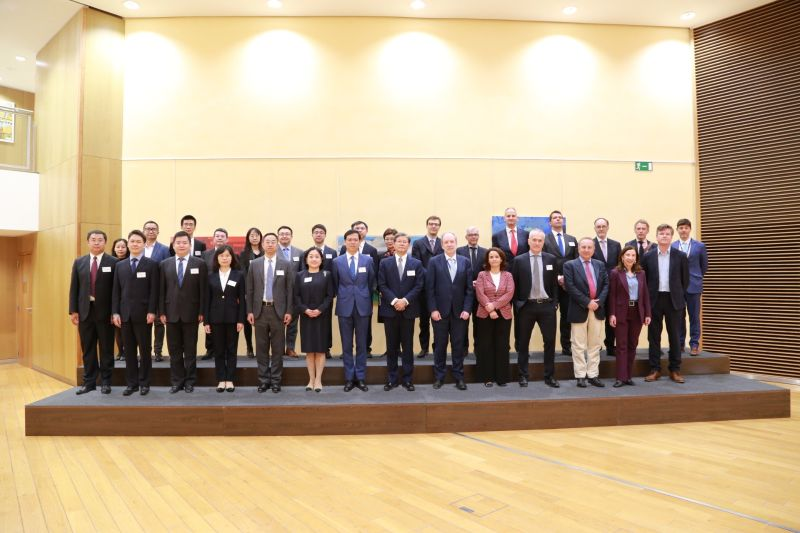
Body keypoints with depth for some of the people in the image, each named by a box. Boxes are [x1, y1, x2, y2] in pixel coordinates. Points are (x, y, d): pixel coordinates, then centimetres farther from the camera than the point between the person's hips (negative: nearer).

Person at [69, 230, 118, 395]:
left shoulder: (113, 262, -2)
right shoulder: (79, 262, 9)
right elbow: (74, 288, 8)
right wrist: (73, 310, 1)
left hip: (105, 312, -3)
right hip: (85, 311, 4)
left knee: (106, 349, 4)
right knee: (88, 349, 10)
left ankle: (105, 382, 14)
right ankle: (89, 382, 20)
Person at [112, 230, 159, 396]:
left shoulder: (151, 264, 0)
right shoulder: (120, 265, 12)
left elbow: (154, 290, -5)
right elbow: (116, 291, 10)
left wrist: (151, 312, -13)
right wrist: (115, 312, 1)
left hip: (143, 314, -3)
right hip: (125, 314, 4)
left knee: (144, 350, 4)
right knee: (129, 350, 8)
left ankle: (144, 383, 12)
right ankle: (131, 383, 16)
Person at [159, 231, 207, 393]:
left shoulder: (200, 263, 0)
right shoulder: (164, 264, 7)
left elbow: (203, 290, -2)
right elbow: (161, 290, 6)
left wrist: (202, 312, -6)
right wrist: (161, 312, 0)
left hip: (191, 313, -2)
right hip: (171, 313, 2)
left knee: (190, 350, 6)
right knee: (174, 351, 8)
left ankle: (189, 382, 16)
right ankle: (176, 381, 18)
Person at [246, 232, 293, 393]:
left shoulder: (286, 264, 1)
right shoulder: (254, 264, 5)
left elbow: (290, 289, 0)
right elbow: (249, 289, 5)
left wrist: (289, 311, -5)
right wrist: (249, 311, 0)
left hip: (278, 310, -1)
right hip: (260, 310, 1)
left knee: (278, 348, 4)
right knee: (261, 348, 7)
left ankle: (275, 380, 14)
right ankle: (263, 380, 17)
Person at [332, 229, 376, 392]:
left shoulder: (368, 260, 3)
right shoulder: (337, 261, 3)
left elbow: (372, 283, 8)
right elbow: (335, 285, 9)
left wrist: (366, 300, 7)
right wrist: (342, 298, 8)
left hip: (363, 307, 0)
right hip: (345, 307, 0)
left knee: (362, 344, 6)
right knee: (347, 345, 6)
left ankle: (360, 378, 16)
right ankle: (349, 378, 15)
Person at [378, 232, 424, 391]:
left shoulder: (416, 263, 6)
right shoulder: (385, 263, 5)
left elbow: (419, 286, -1)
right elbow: (382, 285, -2)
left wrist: (405, 300, -14)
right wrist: (394, 301, -14)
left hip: (408, 310, 0)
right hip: (390, 309, 0)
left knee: (408, 346, 5)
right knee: (391, 346, 6)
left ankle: (408, 379, 13)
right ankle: (391, 379, 15)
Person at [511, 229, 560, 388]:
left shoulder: (552, 259, 5)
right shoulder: (519, 260, 0)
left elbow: (555, 284, 6)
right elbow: (514, 285, 2)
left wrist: (555, 303, 0)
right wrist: (517, 304, -3)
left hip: (547, 306, 1)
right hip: (526, 306, -1)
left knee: (550, 341, 5)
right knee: (523, 343, 8)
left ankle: (550, 376, 18)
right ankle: (523, 375, 20)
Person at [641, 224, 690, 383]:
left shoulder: (680, 256, 1)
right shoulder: (648, 256, 2)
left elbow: (685, 279, 7)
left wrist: (679, 295, 7)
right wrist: (647, 297, 3)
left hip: (673, 300, 0)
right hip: (654, 300, 0)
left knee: (675, 336, 6)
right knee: (654, 336, 5)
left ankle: (675, 370, 16)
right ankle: (655, 369, 13)